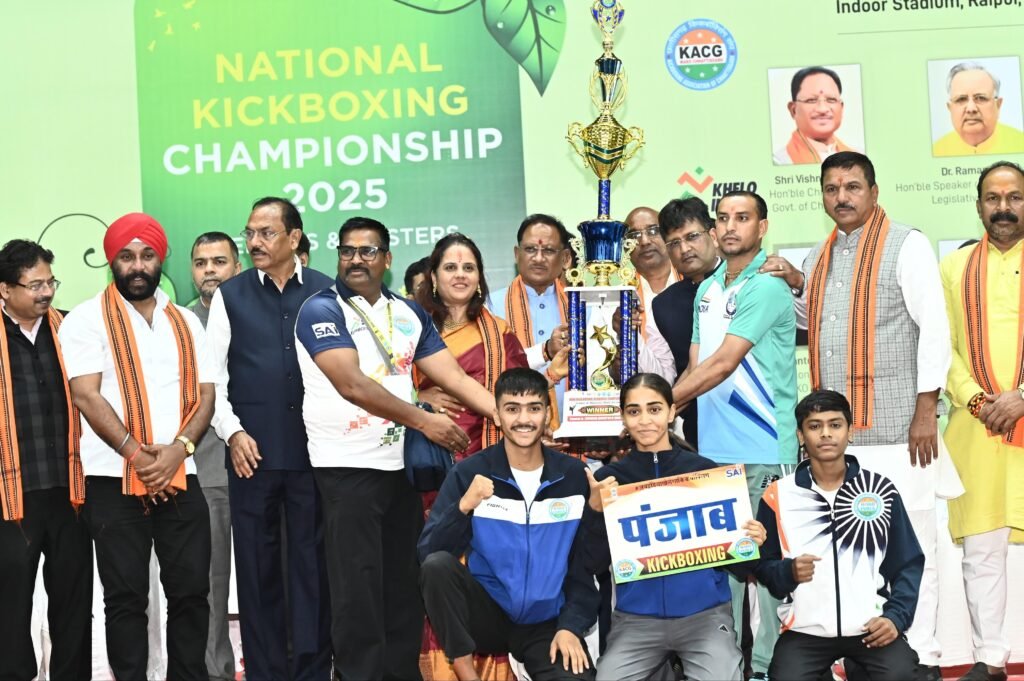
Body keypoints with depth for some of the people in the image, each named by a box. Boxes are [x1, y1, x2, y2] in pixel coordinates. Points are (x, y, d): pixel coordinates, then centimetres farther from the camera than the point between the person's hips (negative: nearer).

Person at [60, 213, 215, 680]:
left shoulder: (186, 322, 13)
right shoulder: (87, 319, 1)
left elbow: (205, 395, 7)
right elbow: (86, 396, -9)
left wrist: (178, 448, -11)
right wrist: (136, 454, -16)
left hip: (180, 478, 3)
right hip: (114, 480, -3)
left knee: (191, 591, 4)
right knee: (126, 597, 3)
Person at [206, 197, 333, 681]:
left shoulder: (326, 292, 5)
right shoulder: (230, 295, 6)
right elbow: (212, 374, 5)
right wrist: (232, 432, -7)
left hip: (314, 450, 0)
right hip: (252, 451, 1)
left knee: (313, 561, 5)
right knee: (258, 565, 6)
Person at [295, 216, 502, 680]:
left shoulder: (409, 313, 11)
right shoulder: (321, 311, -8)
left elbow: (453, 377, 8)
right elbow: (353, 385, -18)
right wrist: (424, 421, -17)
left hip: (401, 462, 6)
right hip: (347, 466, -6)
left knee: (405, 582, 10)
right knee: (358, 586, -3)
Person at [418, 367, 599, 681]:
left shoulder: (575, 476, 0)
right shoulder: (469, 473, -3)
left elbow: (587, 562, 3)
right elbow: (428, 554, -10)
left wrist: (572, 625, -9)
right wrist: (463, 507, -26)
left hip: (546, 622, -1)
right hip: (486, 613, 1)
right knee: (437, 565, -28)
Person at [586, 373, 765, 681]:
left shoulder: (706, 471, 0)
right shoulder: (609, 478, 3)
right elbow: (594, 564, 0)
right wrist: (596, 511, -13)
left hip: (705, 612, -1)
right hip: (636, 618, 1)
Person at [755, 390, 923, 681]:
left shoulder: (881, 489, 6)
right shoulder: (778, 495, 4)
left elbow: (909, 563, 8)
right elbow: (762, 565, 8)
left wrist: (896, 616, -5)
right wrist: (788, 572, -14)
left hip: (871, 627, 0)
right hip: (805, 630, 0)